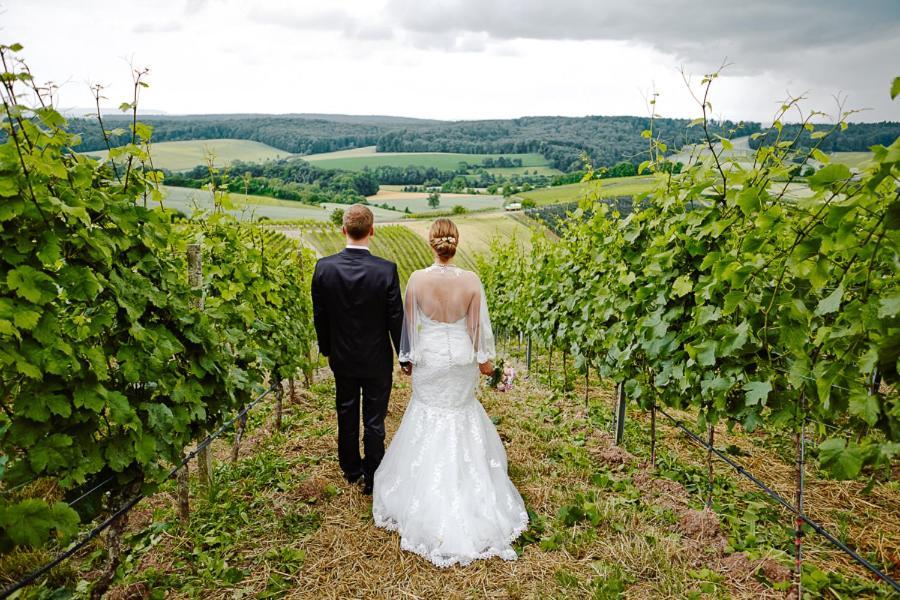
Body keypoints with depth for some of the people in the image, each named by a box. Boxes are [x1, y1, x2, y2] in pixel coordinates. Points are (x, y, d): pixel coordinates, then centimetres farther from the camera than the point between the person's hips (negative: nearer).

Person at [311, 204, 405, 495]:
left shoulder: (324, 267, -13)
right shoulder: (386, 270, -21)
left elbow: (319, 316, -3)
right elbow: (396, 319, -13)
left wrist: (326, 348, 13)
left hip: (342, 358, 3)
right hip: (377, 360, -2)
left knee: (347, 417, 20)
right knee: (374, 421, 11)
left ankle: (351, 469, 37)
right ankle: (372, 478, 24)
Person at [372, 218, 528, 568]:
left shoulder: (417, 280, -16)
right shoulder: (471, 280, -16)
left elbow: (410, 323, -6)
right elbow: (477, 325, -7)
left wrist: (410, 355, 10)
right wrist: (485, 359, 8)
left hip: (428, 359, 0)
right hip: (462, 359, 0)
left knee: (429, 415, 18)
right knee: (461, 413, 21)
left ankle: (429, 494, 31)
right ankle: (464, 480, 36)